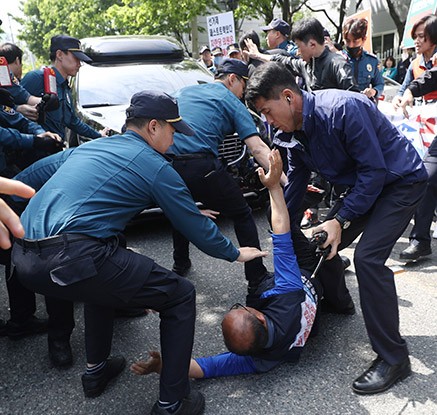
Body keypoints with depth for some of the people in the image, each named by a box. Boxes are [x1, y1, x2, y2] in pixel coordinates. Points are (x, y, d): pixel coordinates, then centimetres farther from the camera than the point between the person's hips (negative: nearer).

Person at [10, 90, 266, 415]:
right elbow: (197, 228, 9)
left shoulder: (86, 147, 24)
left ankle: (97, 370, 43)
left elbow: (21, 182, 28)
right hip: (75, 260, -8)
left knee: (105, 272, 37)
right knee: (180, 296, 6)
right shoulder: (155, 167, 4)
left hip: (24, 261, 9)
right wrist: (236, 254, 25)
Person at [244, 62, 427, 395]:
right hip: (364, 184, 8)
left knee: (368, 257, -22)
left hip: (401, 180, -8)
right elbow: (295, 185, 9)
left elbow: (374, 170, -25)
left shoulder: (343, 108, -29)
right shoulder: (295, 133, -3)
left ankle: (394, 358, -10)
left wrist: (340, 219, -23)